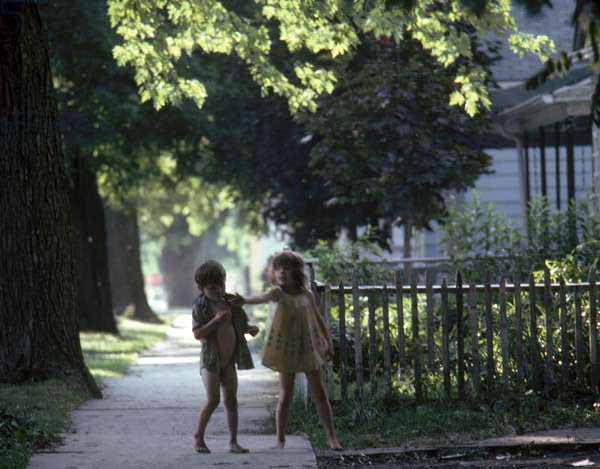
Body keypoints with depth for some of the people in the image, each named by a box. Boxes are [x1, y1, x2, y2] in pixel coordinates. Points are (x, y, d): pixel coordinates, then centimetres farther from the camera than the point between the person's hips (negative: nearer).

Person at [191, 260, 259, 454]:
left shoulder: (230, 301, 3)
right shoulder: (200, 305, -10)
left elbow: (241, 325, 17)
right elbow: (197, 334, -16)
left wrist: (251, 329, -5)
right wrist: (215, 321, -27)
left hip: (229, 360, 5)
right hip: (210, 359, -5)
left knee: (231, 399, 4)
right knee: (213, 400, -13)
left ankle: (233, 442, 7)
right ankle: (199, 438, 2)